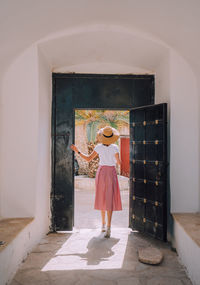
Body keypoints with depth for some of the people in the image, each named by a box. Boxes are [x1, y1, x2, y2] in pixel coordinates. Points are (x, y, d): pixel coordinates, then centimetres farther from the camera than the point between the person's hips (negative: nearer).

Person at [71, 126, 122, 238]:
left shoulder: (99, 147, -5)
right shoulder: (115, 147, -9)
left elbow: (88, 159, -1)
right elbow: (119, 162, -5)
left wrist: (77, 151, 10)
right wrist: (118, 161, 19)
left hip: (101, 172, 2)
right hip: (111, 173, -2)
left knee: (102, 198, 16)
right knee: (110, 200, -2)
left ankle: (103, 224, 27)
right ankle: (108, 228, -11)